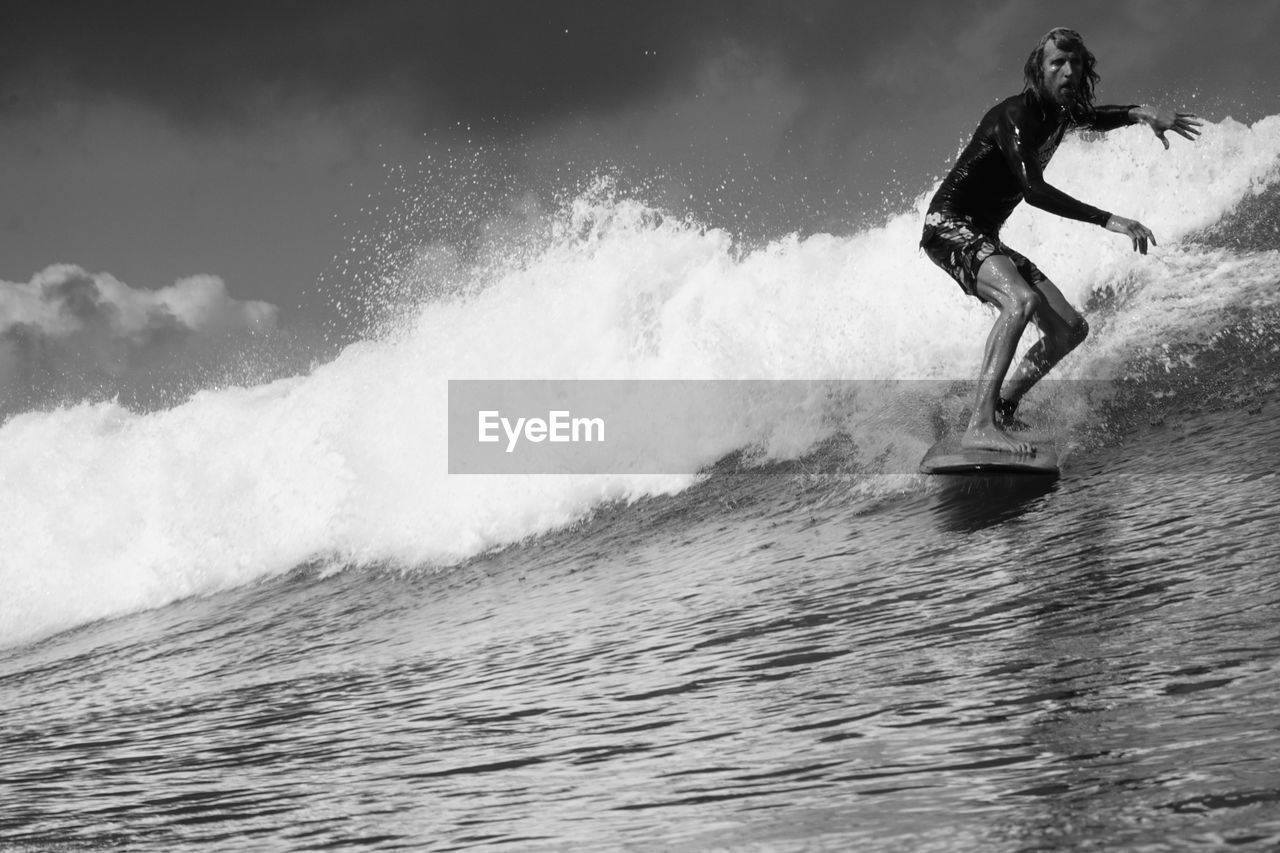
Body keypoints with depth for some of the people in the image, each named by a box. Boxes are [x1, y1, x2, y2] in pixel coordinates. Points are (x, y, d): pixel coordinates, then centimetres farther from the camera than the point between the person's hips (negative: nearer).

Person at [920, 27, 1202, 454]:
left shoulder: (1061, 112, 8)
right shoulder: (1015, 115, -19)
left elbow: (1094, 117, 32)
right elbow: (1034, 191, -29)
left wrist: (1141, 112, 9)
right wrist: (1108, 220, -32)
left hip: (985, 240, 10)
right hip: (949, 226, -10)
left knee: (1070, 328, 4)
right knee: (1022, 301, -34)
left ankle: (1001, 409, 8)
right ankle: (980, 427, -41)